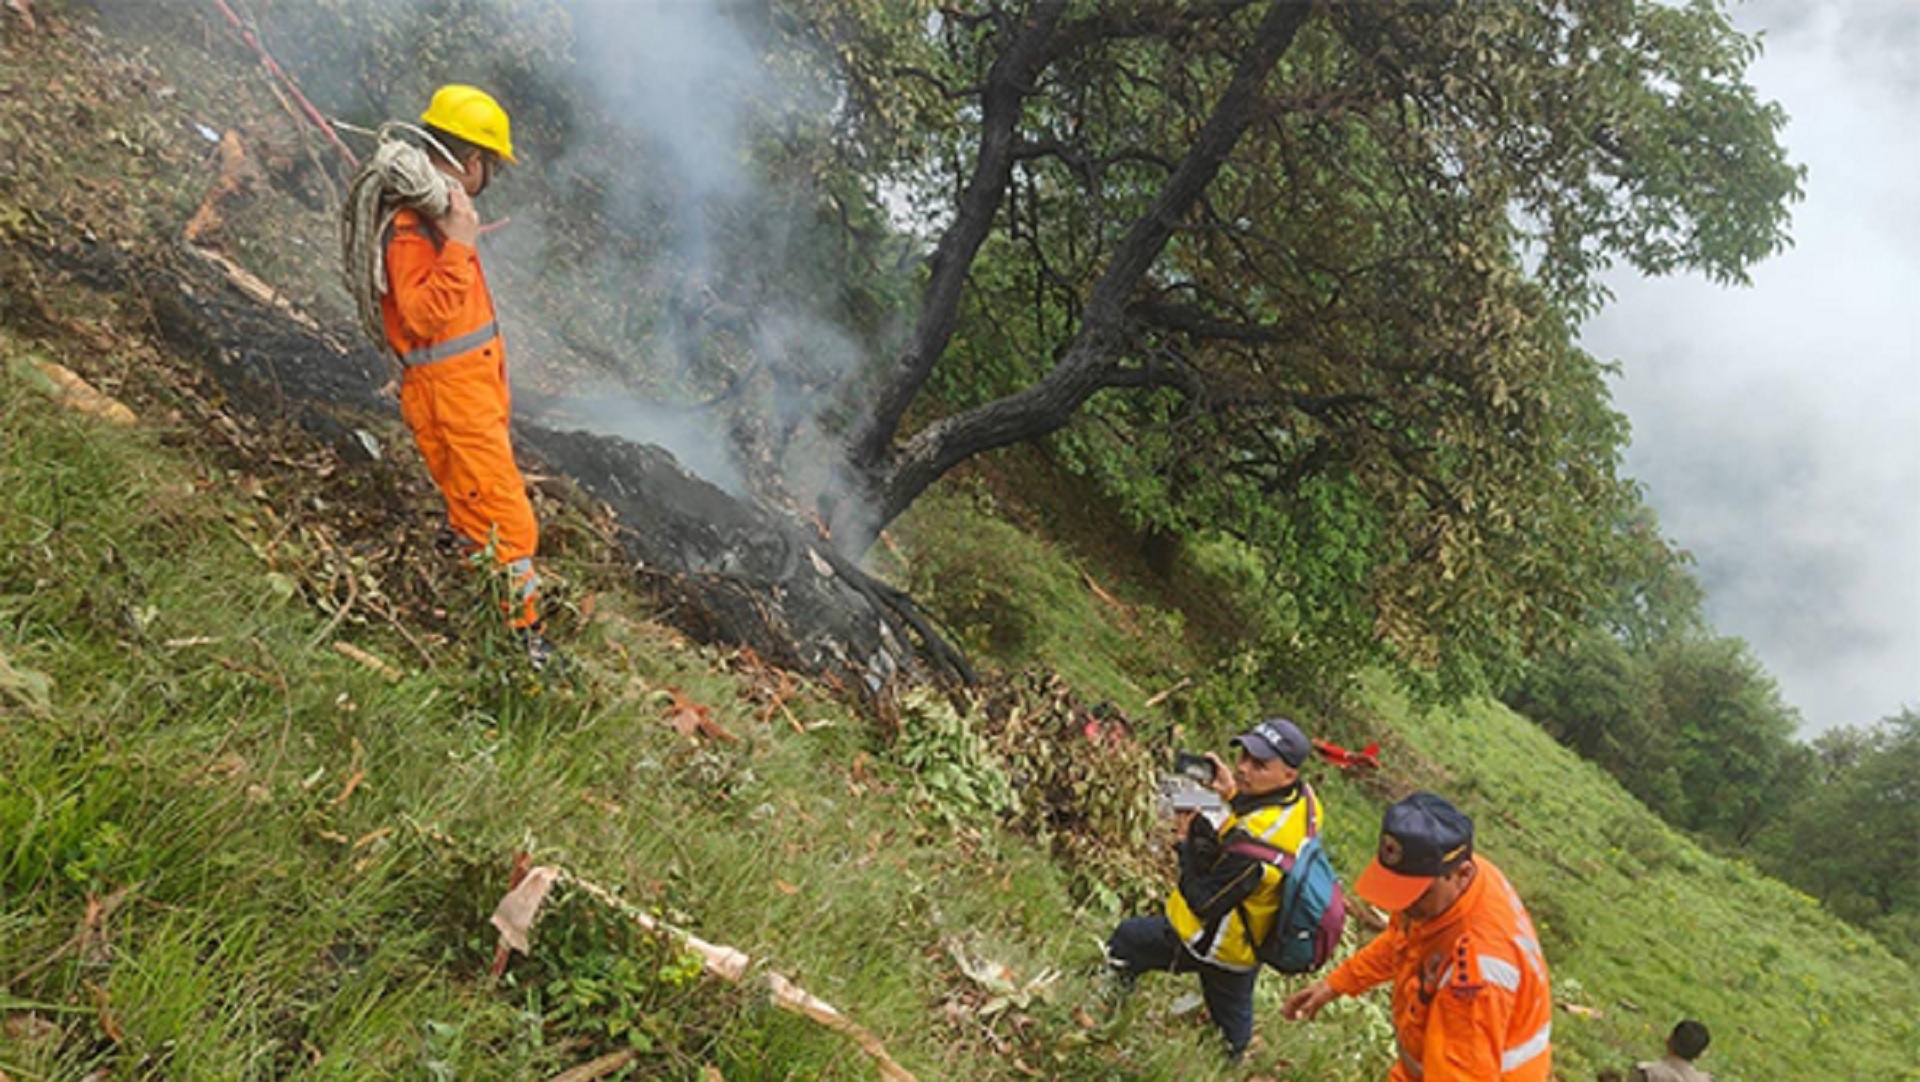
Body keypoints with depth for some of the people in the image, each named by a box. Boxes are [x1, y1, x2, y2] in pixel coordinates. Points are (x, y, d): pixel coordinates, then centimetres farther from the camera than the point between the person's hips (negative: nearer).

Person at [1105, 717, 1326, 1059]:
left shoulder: (1252, 840, -42)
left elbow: (1204, 903, -31)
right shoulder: (1303, 797, -17)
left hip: (1220, 944, -7)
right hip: (1256, 939, 8)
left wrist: (1188, 841, -20)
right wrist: (1233, 794, -8)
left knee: (1125, 940, 16)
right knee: (1234, 1010, 35)